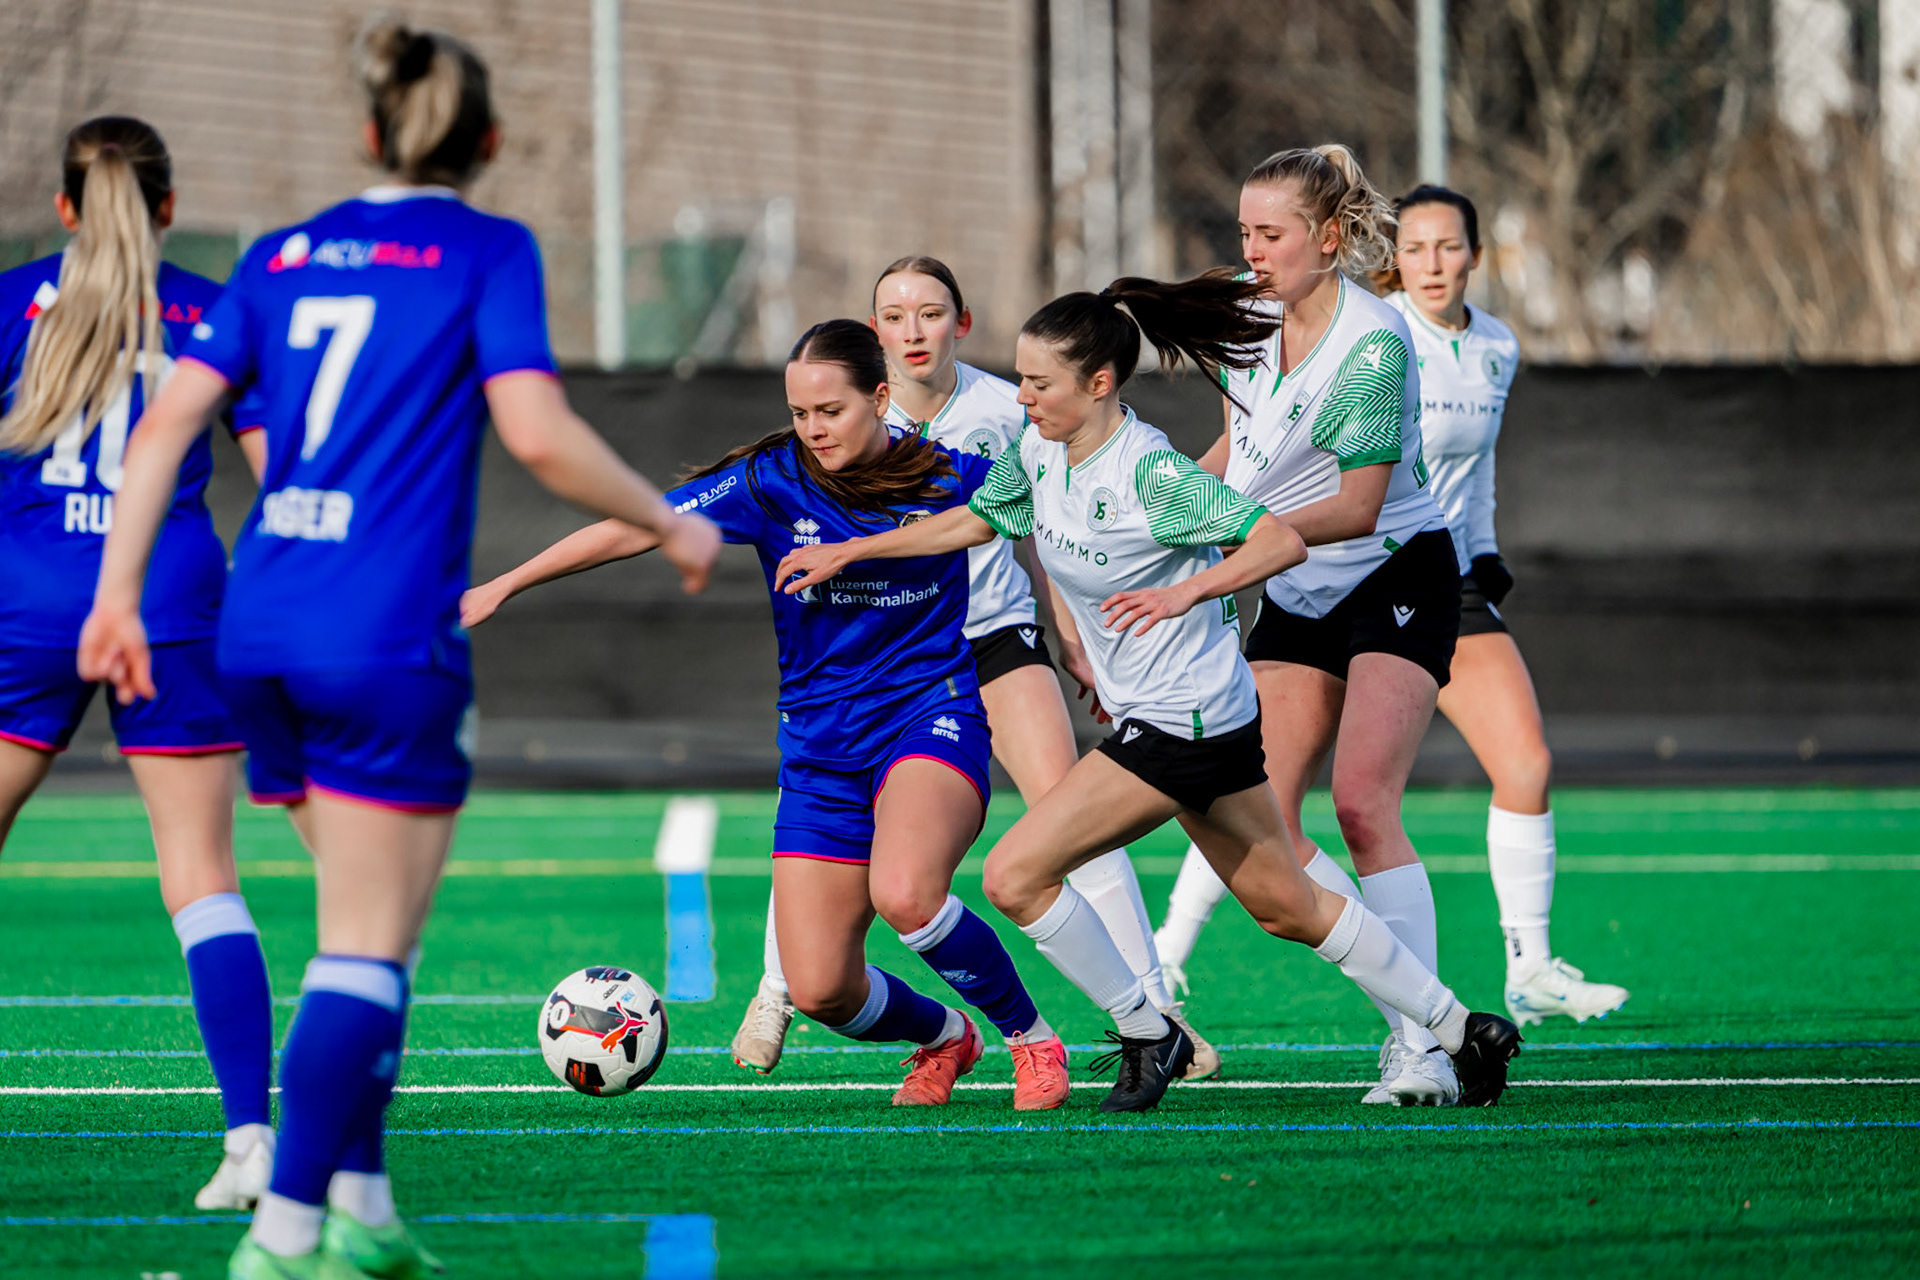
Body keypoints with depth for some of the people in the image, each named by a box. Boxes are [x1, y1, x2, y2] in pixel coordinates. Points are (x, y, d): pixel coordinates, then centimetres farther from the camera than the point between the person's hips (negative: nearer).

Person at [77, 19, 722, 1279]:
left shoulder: (285, 255, 13)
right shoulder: (488, 252, -1)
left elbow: (168, 423, 7)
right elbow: (537, 431, -13)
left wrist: (119, 594, 10)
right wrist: (670, 523, 0)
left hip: (261, 632, 6)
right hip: (385, 643, -6)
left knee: (374, 919, 19)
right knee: (367, 946, -2)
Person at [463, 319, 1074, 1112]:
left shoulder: (948, 476, -7)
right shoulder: (771, 481, -6)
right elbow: (637, 529, -5)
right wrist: (506, 584, -7)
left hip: (931, 713, -3)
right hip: (820, 744, 3)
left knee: (904, 894, -34)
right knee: (818, 990, -5)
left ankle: (1030, 1037, -8)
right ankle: (941, 1037, 30)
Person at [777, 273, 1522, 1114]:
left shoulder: (1150, 473, -22)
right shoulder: (1037, 452, 3)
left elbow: (1282, 542, -26)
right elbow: (971, 521, 20)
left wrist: (1185, 591, -37)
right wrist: (846, 552, 18)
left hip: (1182, 724, -9)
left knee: (1015, 875, -11)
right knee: (1288, 909, 17)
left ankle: (1145, 1035, 4)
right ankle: (1464, 1032, 26)